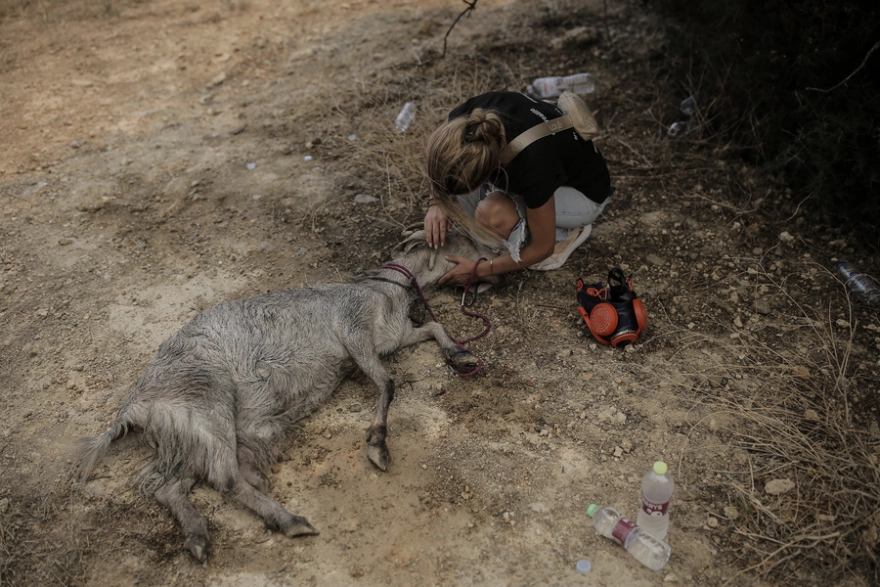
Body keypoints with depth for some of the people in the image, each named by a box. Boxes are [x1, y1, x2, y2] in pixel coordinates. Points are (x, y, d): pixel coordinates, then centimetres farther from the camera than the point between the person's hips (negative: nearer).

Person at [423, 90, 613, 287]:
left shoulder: (533, 164, -42)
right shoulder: (471, 119, -30)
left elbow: (542, 248, -25)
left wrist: (478, 270, -20)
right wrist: (437, 202, -14)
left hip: (583, 191, -6)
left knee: (492, 213, -33)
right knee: (437, 141, -11)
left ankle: (565, 235, -4)